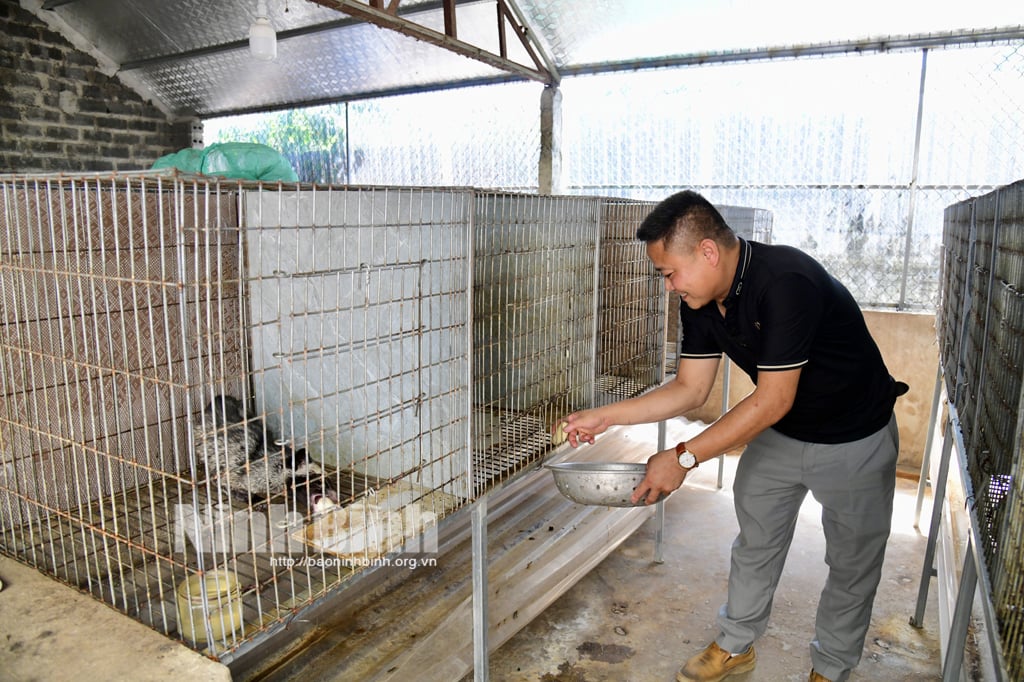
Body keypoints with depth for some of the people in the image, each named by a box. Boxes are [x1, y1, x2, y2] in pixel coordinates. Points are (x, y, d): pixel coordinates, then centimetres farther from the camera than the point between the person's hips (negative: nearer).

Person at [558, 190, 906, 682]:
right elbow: (690, 388, -5)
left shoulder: (785, 282, -35)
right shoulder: (698, 299, -11)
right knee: (754, 544, 16)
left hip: (853, 442, -6)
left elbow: (773, 400, -33)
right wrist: (604, 416, -12)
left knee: (852, 563, 11)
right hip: (777, 434, 7)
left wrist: (684, 457, -32)